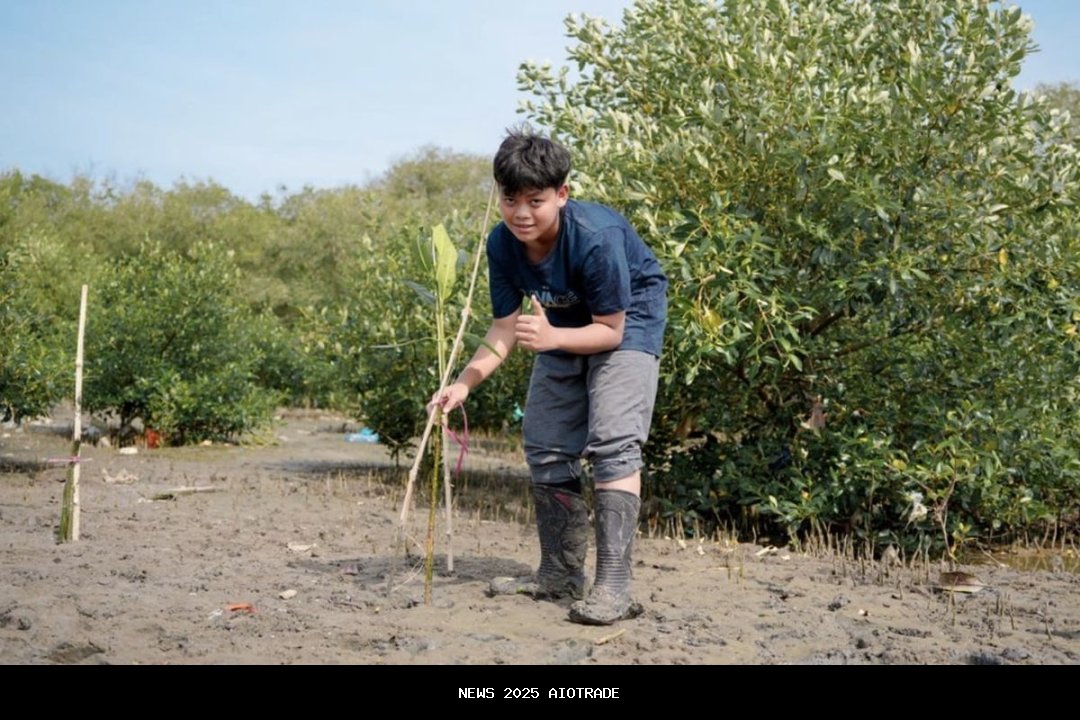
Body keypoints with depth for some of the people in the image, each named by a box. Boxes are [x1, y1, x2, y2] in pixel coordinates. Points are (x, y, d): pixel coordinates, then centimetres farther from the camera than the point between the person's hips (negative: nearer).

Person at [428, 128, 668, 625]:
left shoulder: (596, 238, -35)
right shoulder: (503, 244, -19)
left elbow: (610, 330, -27)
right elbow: (505, 327, -12)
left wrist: (550, 339, -44)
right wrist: (464, 382, -26)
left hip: (628, 321, -7)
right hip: (563, 325, 7)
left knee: (612, 445, -22)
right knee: (544, 447, 7)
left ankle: (613, 587, -22)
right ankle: (560, 575, 19)